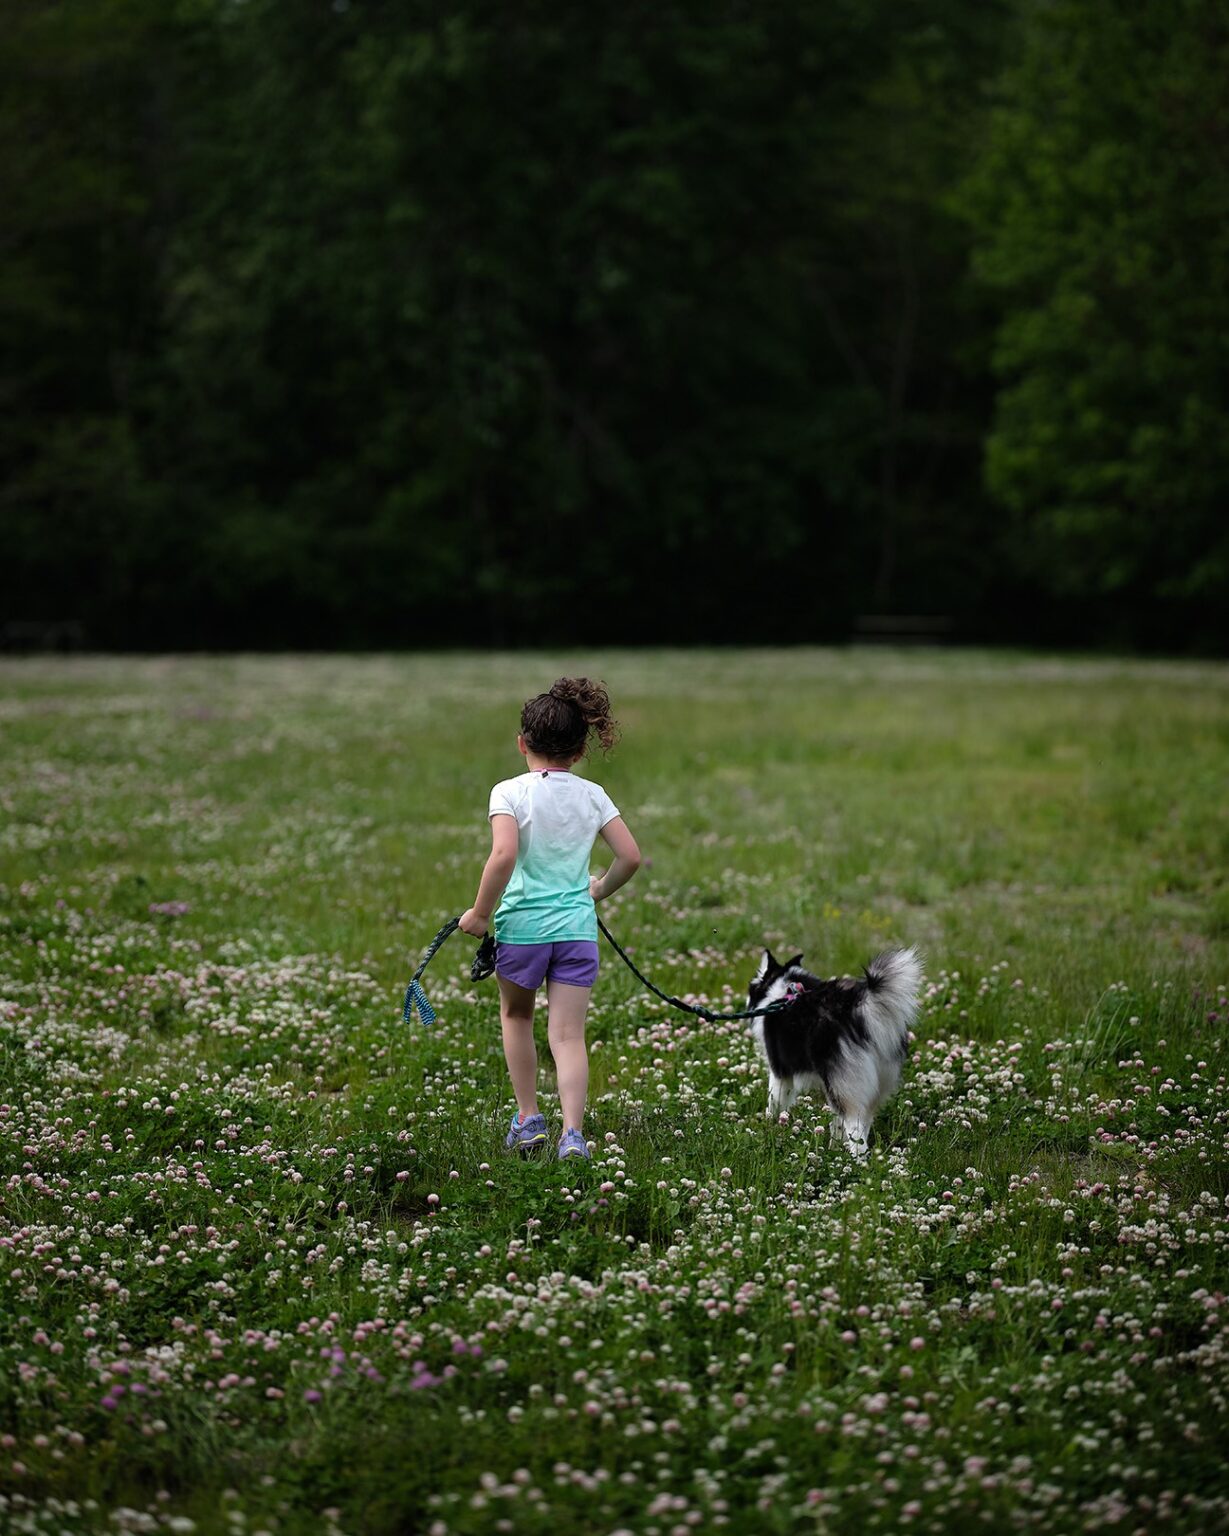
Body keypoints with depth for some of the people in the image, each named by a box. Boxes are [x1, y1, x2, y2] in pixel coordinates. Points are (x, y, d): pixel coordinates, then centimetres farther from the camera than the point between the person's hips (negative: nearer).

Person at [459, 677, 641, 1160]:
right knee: (568, 1034, 0)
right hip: (576, 927, 2)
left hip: (522, 925, -2)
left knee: (516, 1016, 23)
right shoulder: (592, 795, 5)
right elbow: (630, 856, 3)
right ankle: (572, 1132, -16)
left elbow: (503, 855, -21)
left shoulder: (510, 792, -7)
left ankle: (528, 1117, 25)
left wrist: (480, 913, -11)